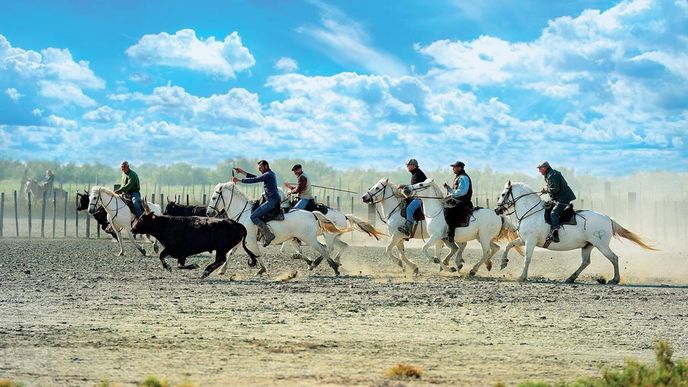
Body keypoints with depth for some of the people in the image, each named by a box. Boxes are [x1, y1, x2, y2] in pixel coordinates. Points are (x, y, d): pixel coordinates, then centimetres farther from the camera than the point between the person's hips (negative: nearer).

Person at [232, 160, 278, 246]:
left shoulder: (268, 175, -10)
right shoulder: (269, 174, 21)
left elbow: (254, 180, -16)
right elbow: (256, 178, 26)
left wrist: (239, 180, -11)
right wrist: (243, 172, 23)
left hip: (271, 201, -11)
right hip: (273, 200, 11)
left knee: (253, 216, -17)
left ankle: (268, 235, -21)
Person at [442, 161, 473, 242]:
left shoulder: (463, 178, -9)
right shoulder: (458, 178, 24)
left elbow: (462, 191, -24)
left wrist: (451, 195, -26)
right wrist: (448, 188, 14)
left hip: (463, 203, -12)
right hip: (457, 202, 12)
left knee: (448, 211, -33)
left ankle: (450, 235, -41)